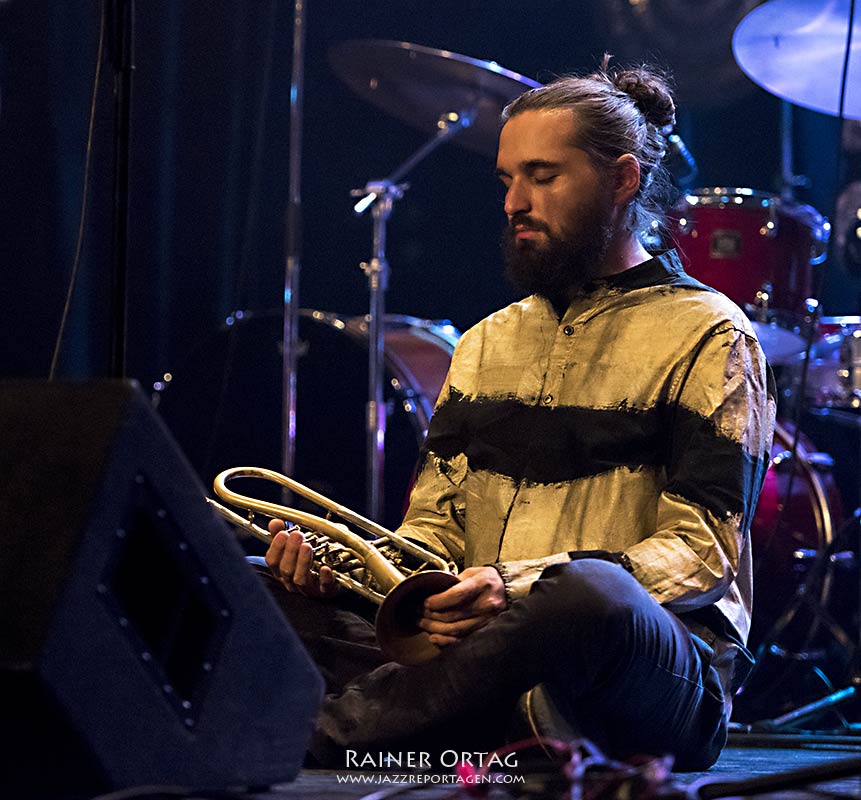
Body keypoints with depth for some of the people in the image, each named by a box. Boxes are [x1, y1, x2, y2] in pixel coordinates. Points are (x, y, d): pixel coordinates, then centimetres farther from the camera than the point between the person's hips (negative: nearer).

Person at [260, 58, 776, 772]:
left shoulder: (707, 337, 2)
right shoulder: (487, 344, 24)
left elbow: (704, 549, -9)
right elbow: (436, 524, 21)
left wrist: (522, 588, -23)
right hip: (480, 667, 6)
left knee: (590, 592, -41)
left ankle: (326, 734, -32)